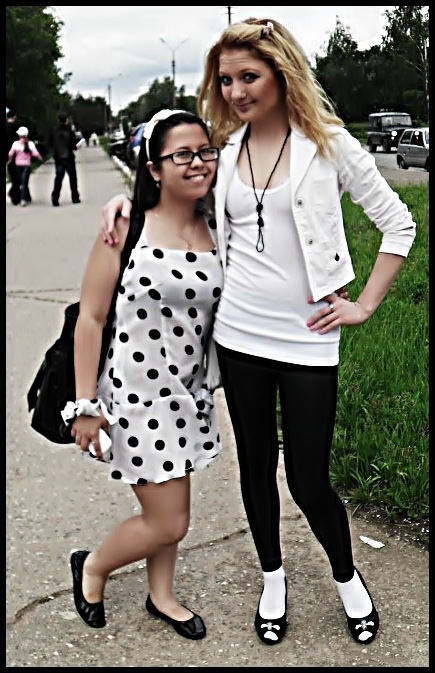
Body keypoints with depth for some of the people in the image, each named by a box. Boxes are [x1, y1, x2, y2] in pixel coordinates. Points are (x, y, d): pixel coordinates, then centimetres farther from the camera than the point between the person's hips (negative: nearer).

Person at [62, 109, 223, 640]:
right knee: (167, 524, 1)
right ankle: (91, 566, 29)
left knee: (165, 508, 19)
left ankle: (161, 596, 42)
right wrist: (86, 404, -12)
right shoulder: (127, 229, -13)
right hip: (135, 393, -5)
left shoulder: (215, 233, 2)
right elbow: (90, 318, -11)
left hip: (187, 392, 5)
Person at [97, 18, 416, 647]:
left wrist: (363, 305, -3)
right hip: (238, 335, 4)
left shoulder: (327, 143, -5)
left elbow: (398, 224, 0)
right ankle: (273, 578, 38)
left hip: (306, 339, -3)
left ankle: (347, 578, 31)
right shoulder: (225, 150, 5)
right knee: (256, 467, 15)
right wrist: (125, 198, 3)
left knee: (308, 480, 2)